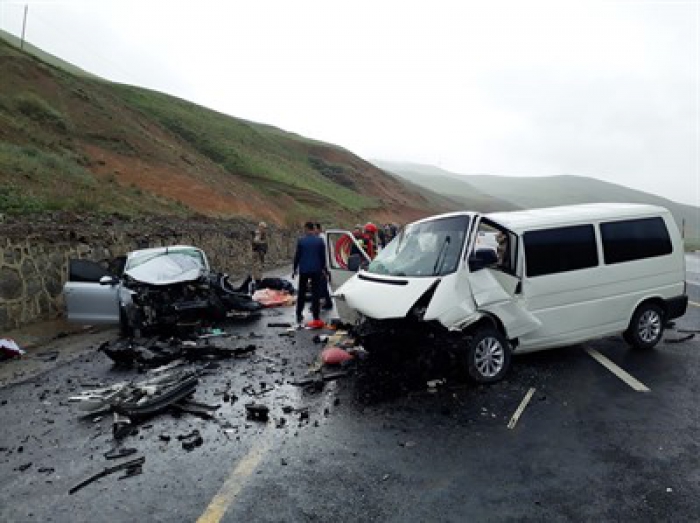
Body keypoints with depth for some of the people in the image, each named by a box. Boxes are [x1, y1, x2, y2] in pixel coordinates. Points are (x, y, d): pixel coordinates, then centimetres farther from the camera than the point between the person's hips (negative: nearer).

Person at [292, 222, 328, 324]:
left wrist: (294, 269, 8)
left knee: (301, 293, 11)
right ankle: (316, 316, 5)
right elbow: (323, 256, 2)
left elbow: (297, 256, -2)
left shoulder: (301, 240, -6)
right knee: (315, 293, 5)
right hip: (316, 270, 0)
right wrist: (323, 268, 14)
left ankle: (299, 315, 15)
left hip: (303, 270, 0)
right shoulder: (320, 240, -3)